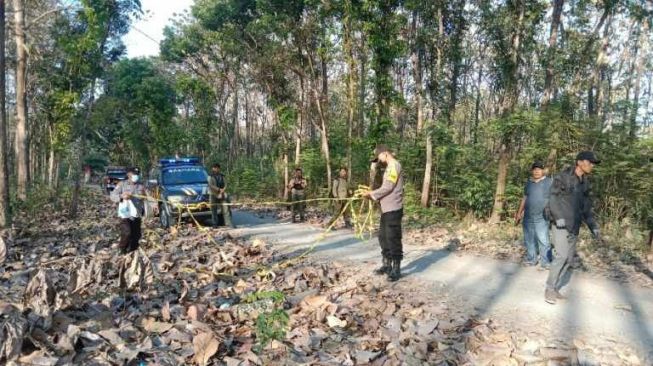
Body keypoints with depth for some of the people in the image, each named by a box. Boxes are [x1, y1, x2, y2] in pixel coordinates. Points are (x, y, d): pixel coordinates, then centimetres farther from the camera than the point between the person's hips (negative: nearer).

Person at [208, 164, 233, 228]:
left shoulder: (222, 176, 12)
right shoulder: (210, 177, 1)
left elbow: (225, 184, 5)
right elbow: (211, 185, -11)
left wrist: (223, 190, -13)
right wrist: (219, 189, -15)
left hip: (222, 195, 3)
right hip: (214, 195, -3)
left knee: (226, 209, -2)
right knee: (214, 210, 1)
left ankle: (229, 223, -1)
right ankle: (215, 224, 9)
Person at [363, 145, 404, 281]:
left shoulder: (394, 165, -11)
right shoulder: (390, 167, 20)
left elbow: (387, 188, -17)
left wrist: (371, 194, -6)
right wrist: (373, 194, 7)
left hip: (393, 210, -10)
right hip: (387, 209, 10)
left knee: (393, 239, -4)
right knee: (383, 237, 14)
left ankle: (396, 269, 5)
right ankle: (387, 265, 25)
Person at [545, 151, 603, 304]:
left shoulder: (584, 184, 11)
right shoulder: (562, 178, -10)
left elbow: (586, 208, 14)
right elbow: (553, 200, -17)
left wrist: (594, 229, 8)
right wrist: (560, 219, -28)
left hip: (573, 227, 7)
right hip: (560, 224, -7)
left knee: (569, 258, 6)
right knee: (562, 255, -15)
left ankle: (555, 288, 15)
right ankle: (549, 289, -3)